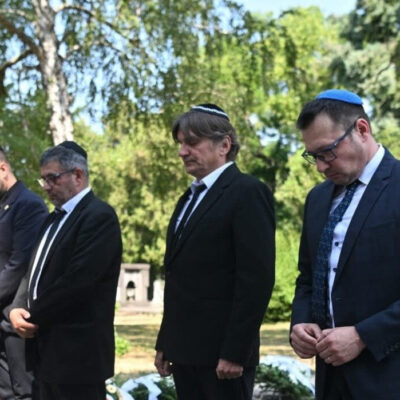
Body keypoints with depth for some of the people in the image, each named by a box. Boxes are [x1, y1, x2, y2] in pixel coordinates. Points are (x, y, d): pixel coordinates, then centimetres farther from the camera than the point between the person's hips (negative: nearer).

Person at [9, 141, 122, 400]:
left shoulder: (99, 216, -13)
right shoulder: (56, 218, 18)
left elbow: (76, 281, -21)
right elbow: (36, 271, 16)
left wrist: (34, 318, -11)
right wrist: (18, 308, -4)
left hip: (78, 352, -9)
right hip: (49, 349, 9)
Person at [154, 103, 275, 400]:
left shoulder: (247, 192, -9)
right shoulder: (191, 197, 18)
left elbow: (257, 279, -16)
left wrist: (235, 352, -19)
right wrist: (165, 343, 14)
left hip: (221, 352, -8)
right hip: (185, 350, 8)